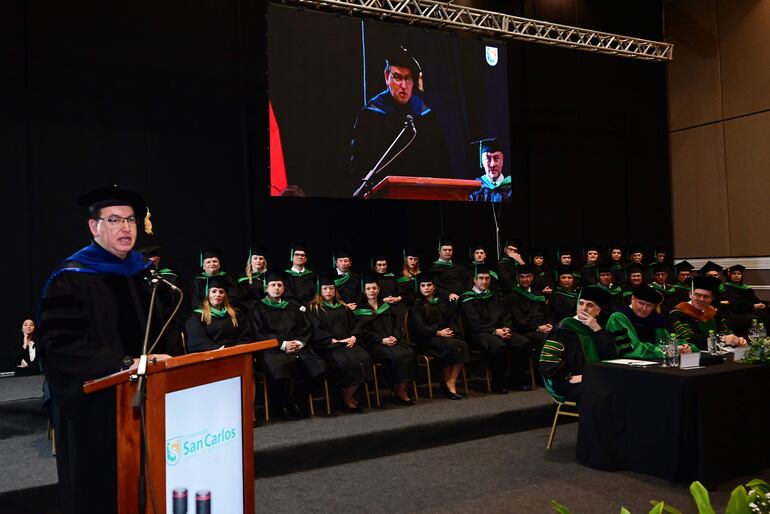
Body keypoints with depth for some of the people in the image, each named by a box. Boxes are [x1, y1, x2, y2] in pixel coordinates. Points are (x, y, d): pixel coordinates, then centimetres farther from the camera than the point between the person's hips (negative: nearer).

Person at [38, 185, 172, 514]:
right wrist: (125, 363, -24)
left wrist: (157, 358, -3)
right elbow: (60, 345, -19)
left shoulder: (143, 273, 9)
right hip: (94, 406, -5)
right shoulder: (70, 279, -11)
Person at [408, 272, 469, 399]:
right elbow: (420, 327, -5)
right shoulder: (416, 305, 6)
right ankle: (445, 382, -19)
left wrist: (450, 331, -5)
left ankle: (451, 382, -28)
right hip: (427, 339, -4)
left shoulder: (442, 303, 22)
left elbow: (453, 321, 16)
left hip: (445, 335, 5)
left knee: (462, 345, -28)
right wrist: (438, 333, -13)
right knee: (450, 346, -33)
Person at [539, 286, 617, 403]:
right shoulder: (564, 328, -3)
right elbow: (547, 364, -10)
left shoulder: (597, 330, 15)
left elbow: (611, 357, 0)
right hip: (566, 384, -6)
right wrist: (570, 376, -17)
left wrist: (597, 329, -6)